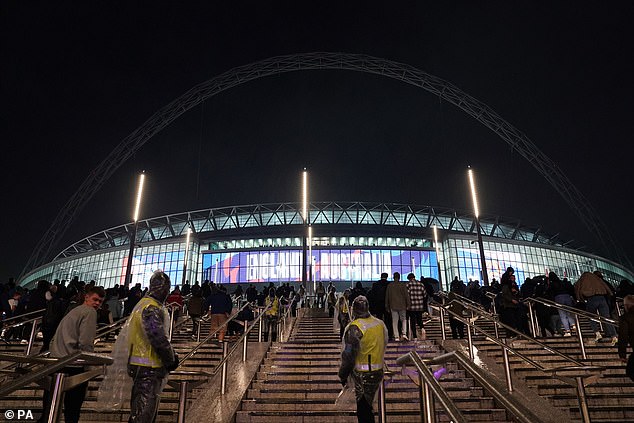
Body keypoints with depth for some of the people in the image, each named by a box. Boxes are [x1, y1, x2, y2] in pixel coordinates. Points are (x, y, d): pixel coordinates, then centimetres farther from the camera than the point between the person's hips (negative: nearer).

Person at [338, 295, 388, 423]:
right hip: (378, 372, 7)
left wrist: (343, 375, -6)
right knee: (367, 406, 22)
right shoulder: (381, 324, 1)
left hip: (362, 374, -6)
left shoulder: (355, 328, -20)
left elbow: (349, 355, -18)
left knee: (363, 409, 5)